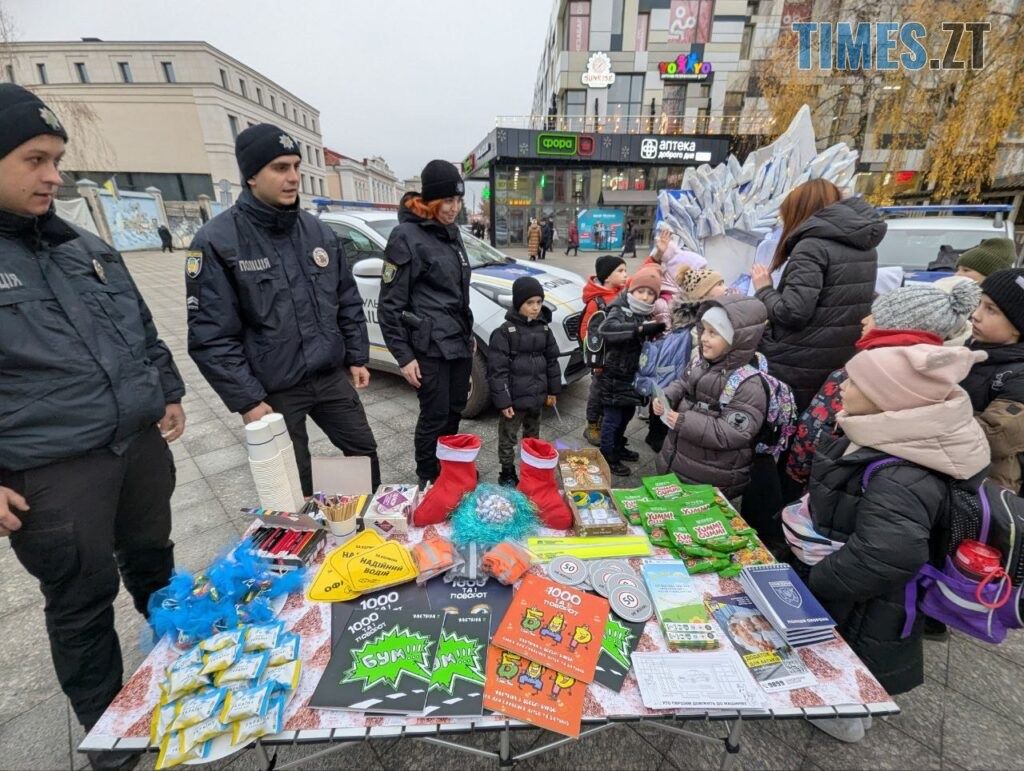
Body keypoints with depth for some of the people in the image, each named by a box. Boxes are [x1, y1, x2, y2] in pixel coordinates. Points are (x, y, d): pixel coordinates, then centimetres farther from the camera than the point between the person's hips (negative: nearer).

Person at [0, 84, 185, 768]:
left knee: (154, 564, 21)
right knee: (82, 601, 11)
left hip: (141, 443, 5)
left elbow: (143, 329, 18)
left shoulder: (86, 248, 10)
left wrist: (169, 393, 13)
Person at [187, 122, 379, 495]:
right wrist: (246, 400, -15)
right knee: (294, 488, 10)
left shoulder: (318, 230, 5)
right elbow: (211, 336, -13)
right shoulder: (217, 240, -11)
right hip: (273, 391, -4)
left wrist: (357, 357, 7)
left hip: (331, 376, 5)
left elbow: (348, 301, 10)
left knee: (365, 452, 16)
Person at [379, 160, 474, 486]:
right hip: (430, 346, -7)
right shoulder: (406, 236, -11)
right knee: (435, 416, 2)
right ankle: (428, 481, 23)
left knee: (455, 410, 16)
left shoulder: (451, 231, 12)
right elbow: (390, 304, -12)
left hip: (459, 341, 8)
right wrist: (404, 356, -14)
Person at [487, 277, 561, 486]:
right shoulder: (504, 331, -14)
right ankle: (507, 474, 26)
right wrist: (503, 400, -17)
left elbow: (552, 361, 12)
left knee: (533, 437, 21)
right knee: (508, 439, 9)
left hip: (537, 397, 6)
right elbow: (497, 369, -16)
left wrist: (553, 390, 11)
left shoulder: (544, 329, 3)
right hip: (514, 398, -5)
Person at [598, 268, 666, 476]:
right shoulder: (620, 310, -15)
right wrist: (641, 329, -47)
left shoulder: (648, 316, 10)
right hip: (615, 376, -8)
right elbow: (607, 328, -38)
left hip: (634, 376, 8)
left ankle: (618, 447, 40)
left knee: (627, 414, 21)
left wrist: (656, 332, -3)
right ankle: (608, 456, 16)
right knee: (612, 418, 1)